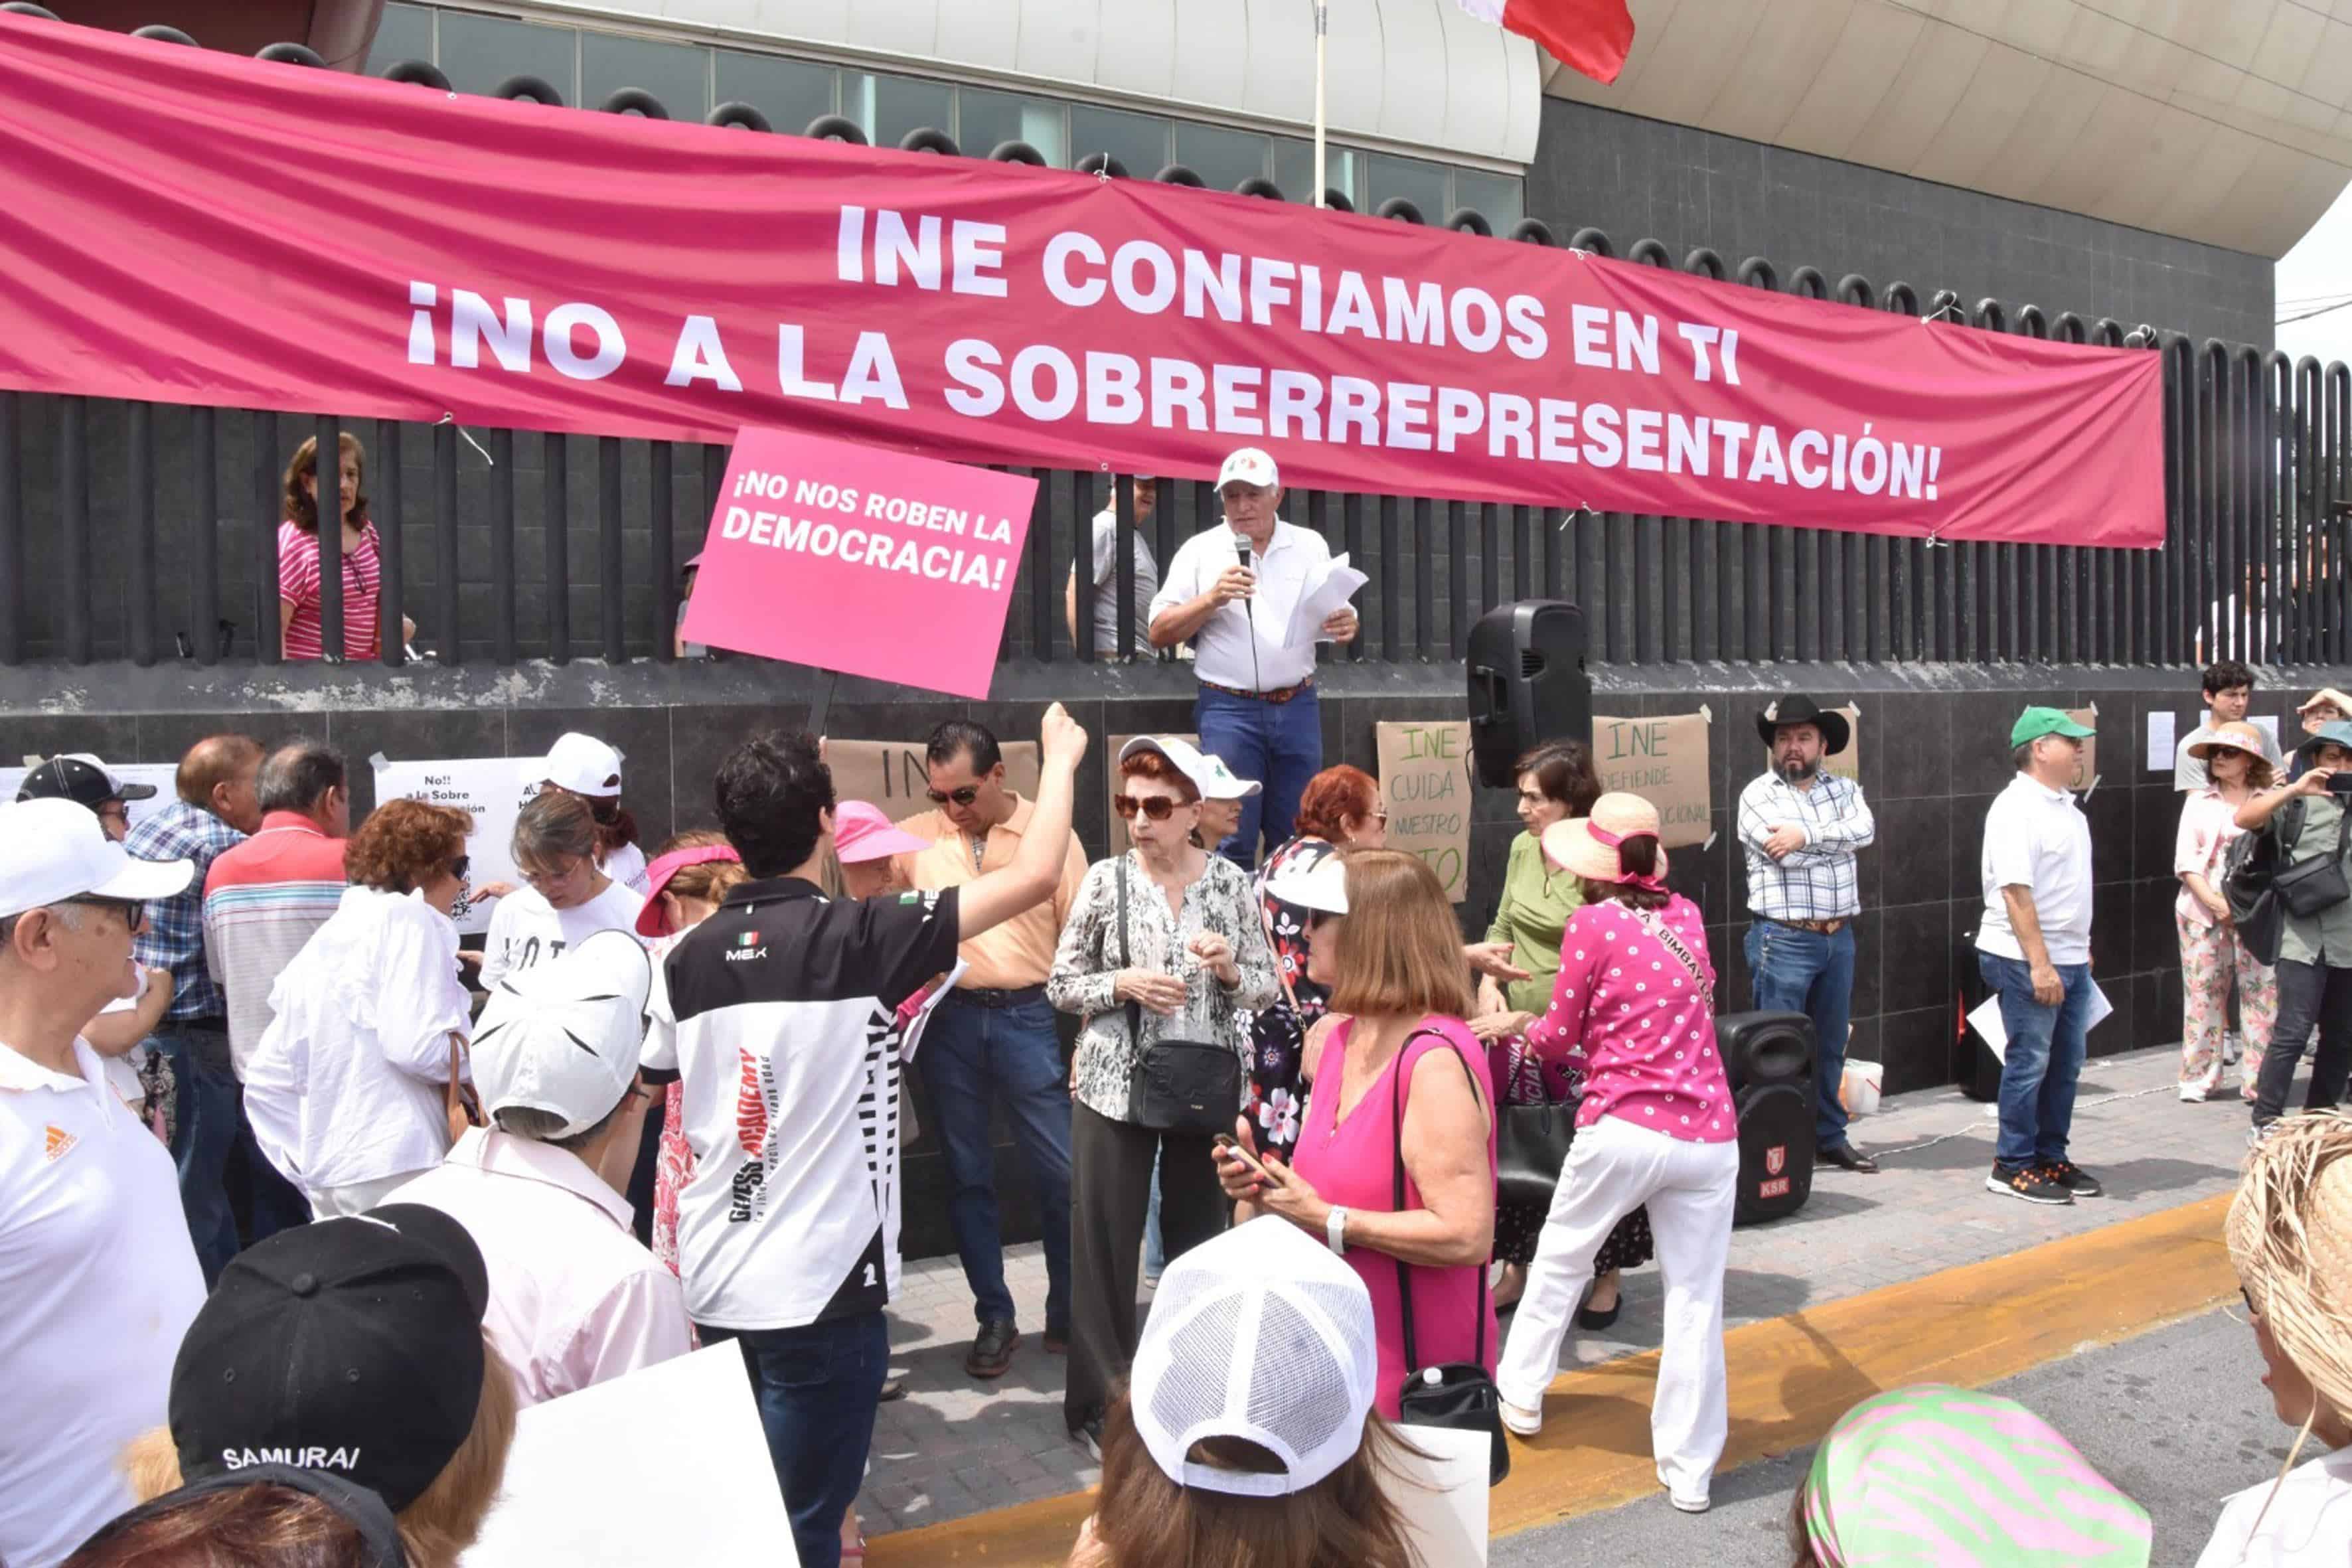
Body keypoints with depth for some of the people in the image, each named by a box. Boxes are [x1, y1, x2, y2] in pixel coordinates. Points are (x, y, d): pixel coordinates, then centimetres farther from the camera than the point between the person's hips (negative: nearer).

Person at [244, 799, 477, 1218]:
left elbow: (267, 1081, 17)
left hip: (327, 1175, 8)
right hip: (396, 1169, -8)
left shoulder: (322, 942, 18)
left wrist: (310, 1170, 16)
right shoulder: (406, 916, -5)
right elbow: (416, 1046, -18)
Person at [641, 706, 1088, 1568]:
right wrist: (1061, 757, 1)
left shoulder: (689, 957, 1)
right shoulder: (857, 937, -15)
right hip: (818, 1290, -6)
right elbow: (1033, 877, -15)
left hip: (714, 1285, 6)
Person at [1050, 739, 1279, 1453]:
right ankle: (1100, 1400, 19)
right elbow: (1061, 985, -2)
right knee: (1106, 1243, 4)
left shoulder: (1229, 881, -2)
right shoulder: (1105, 880, -6)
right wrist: (1124, 983, -18)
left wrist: (1231, 970, -16)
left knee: (1201, 1237, 12)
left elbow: (1266, 987, 4)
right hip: (1114, 1086, -1)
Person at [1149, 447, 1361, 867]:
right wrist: (1213, 599, -15)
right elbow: (1159, 633, -1)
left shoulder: (1311, 546, 8)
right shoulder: (1201, 550, 2)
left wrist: (1345, 625, -13)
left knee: (1296, 837, 9)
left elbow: (1337, 617, 11)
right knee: (1232, 838, -3)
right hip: (1229, 709, -3)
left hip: (1297, 706, 3)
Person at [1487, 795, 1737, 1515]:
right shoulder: (1687, 916, 9)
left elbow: (1561, 1035, 1)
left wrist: (1525, 1031, 21)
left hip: (1625, 1129, -4)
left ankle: (1521, 1394, 33)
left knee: (1558, 1260, 18)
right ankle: (1690, 1472, 11)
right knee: (1696, 1300, 7)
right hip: (1709, 1134, 4)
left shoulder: (1594, 922, -5)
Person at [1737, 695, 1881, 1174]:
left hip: (1839, 938, 5)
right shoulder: (1758, 794, -5)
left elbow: (1866, 829, -11)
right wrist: (1838, 838, -8)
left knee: (1830, 1046, 15)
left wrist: (1807, 835, -20)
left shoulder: (1843, 789, 10)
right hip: (1784, 941, -5)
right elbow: (1785, 852, -19)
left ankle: (1830, 1137, 27)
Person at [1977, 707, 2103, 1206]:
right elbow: (2015, 890, -21)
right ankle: (2012, 1166, 9)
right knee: (2029, 1065, -2)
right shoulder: (2017, 808, -15)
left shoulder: (2066, 807, 14)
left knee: (2065, 1065, 14)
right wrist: (2040, 963, -23)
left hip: (2069, 959, 9)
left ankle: (2051, 1158, 25)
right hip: (2027, 960, -9)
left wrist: (2080, 950, 19)